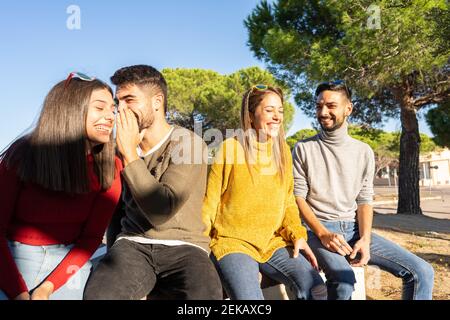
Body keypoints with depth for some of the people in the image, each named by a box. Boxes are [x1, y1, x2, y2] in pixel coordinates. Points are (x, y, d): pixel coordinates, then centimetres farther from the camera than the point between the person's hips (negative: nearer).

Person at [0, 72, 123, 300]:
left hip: (68, 260, 1)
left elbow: (92, 236, -7)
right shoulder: (22, 155, -14)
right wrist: (19, 293, -17)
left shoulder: (110, 168, -11)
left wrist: (47, 288, -15)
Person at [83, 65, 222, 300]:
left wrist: (130, 154, -15)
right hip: (132, 244, 4)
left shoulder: (189, 144, -8)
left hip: (183, 247, -3)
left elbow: (161, 212, -20)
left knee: (205, 295, -34)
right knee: (97, 293, -28)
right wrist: (114, 257, 15)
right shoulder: (123, 148, 10)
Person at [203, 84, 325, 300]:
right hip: (233, 242, -4)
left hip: (273, 242, 4)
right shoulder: (231, 147, -5)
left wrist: (297, 234, -2)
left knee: (315, 288, -16)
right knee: (250, 296, -28)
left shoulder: (282, 150, 9)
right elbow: (210, 201, -2)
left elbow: (287, 201, 13)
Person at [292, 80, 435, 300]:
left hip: (354, 229, 4)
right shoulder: (304, 149, 1)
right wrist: (323, 234, -16)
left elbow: (364, 200, 8)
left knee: (422, 272, -9)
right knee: (343, 280, -33)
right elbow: (298, 197, -4)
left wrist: (365, 238, -9)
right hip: (318, 230, -3)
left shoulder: (363, 152, 10)